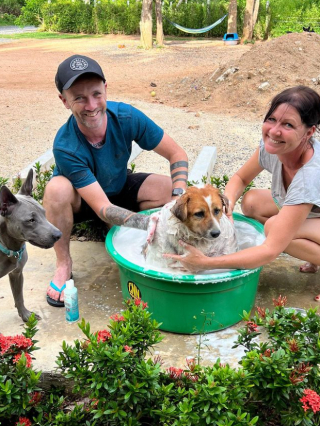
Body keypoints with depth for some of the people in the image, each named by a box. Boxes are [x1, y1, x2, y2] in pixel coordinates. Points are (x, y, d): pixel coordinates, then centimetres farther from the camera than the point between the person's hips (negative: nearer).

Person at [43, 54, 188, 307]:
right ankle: (63, 264, -14)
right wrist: (151, 224, -50)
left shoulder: (126, 117, -27)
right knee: (58, 188, -36)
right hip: (79, 201, -2)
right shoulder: (66, 148, -35)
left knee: (170, 189, -22)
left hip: (120, 188, 3)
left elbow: (177, 155, -19)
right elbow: (103, 208, -36)